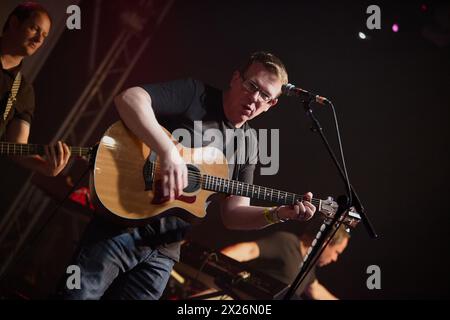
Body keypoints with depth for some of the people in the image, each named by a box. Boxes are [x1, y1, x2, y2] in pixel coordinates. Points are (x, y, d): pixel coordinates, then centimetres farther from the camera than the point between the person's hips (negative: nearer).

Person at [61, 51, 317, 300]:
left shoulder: (248, 145, 11)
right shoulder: (195, 94, -6)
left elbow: (233, 213, 12)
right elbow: (129, 97, -21)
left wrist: (278, 214, -5)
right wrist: (169, 151, -30)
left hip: (165, 248, 5)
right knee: (79, 293, -6)